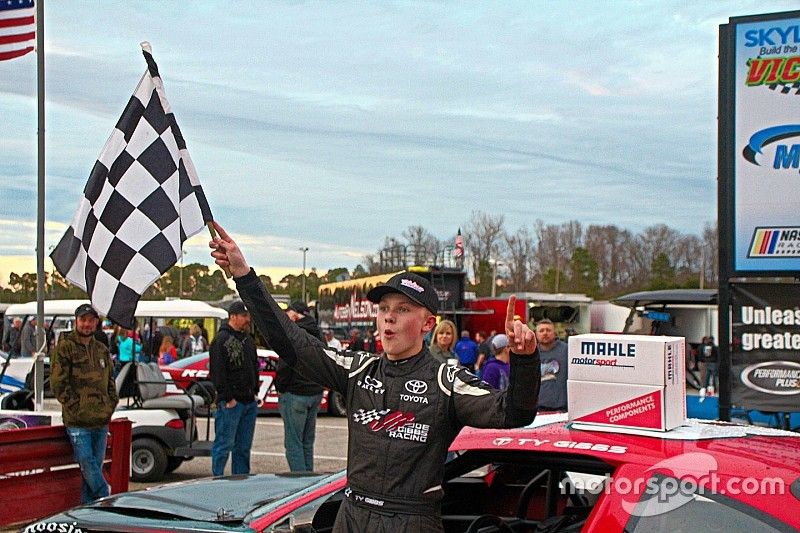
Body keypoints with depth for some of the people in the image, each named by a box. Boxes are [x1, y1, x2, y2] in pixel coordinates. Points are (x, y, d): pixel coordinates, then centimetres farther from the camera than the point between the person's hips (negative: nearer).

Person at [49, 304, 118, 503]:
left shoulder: (102, 350, 16)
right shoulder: (64, 347, -2)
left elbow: (110, 381, 21)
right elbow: (58, 383, -8)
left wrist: (110, 406, 8)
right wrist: (75, 407, -11)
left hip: (101, 420, 6)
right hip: (77, 421, -6)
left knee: (95, 465, 8)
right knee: (87, 463, -10)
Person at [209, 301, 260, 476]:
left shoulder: (248, 339, 17)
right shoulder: (221, 340, -9)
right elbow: (217, 371, -15)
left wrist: (255, 391, 15)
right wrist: (228, 398, -18)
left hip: (250, 402, 8)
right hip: (231, 402, -8)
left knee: (244, 447, 12)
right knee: (225, 444, -5)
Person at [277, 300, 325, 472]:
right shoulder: (318, 333, 12)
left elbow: (284, 364, -17)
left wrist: (280, 387, -4)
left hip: (295, 393, -8)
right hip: (316, 393, 8)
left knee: (293, 443, -3)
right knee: (308, 442, 15)